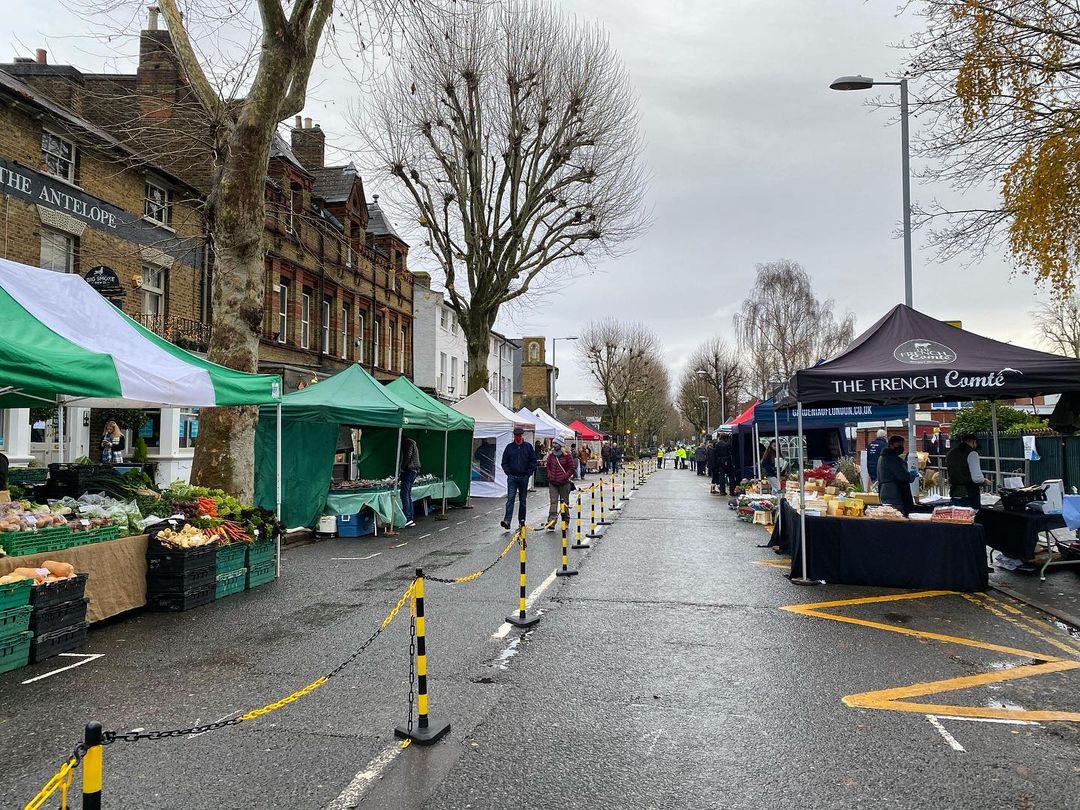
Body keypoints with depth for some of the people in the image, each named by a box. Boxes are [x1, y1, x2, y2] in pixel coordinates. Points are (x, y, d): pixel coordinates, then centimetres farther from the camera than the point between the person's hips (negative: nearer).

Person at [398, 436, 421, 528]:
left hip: (408, 471, -10)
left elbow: (407, 457, -17)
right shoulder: (412, 443, 24)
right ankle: (411, 519, 9)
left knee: (404, 495, -12)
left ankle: (407, 518, -18)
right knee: (408, 495, 10)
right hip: (413, 471, 10)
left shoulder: (408, 443, -6)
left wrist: (401, 469, -11)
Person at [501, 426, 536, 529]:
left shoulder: (528, 447, 3)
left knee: (522, 500, 10)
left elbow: (533, 461, 5)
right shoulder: (509, 447, 4)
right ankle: (507, 520, -18)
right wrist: (508, 472, -3)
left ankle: (522, 520, 20)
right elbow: (504, 462, 8)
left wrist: (529, 473, -3)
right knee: (510, 499, -10)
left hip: (524, 477, 1)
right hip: (512, 477, -1)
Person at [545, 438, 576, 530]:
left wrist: (565, 477, -13)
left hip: (564, 483, -3)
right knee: (553, 502, -7)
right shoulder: (551, 455, 8)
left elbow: (571, 468, -3)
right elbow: (548, 467, 18)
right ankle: (551, 524, -14)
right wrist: (549, 476, 3)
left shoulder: (567, 455, -5)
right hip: (552, 483, 3)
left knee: (564, 502, 9)